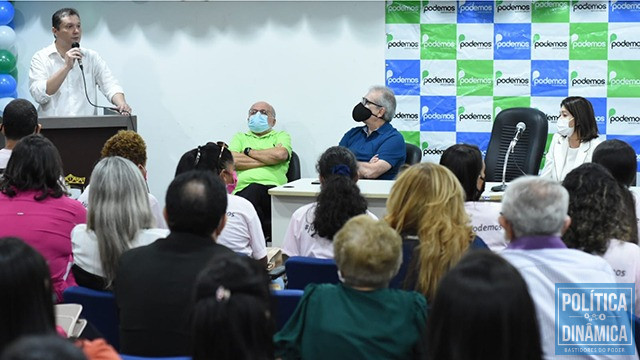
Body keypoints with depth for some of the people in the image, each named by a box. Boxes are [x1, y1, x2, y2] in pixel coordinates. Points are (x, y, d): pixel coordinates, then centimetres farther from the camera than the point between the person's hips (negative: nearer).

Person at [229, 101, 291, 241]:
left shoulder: (282, 136, 26)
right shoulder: (240, 137, 30)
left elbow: (280, 154, -1)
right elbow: (233, 161, 7)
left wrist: (248, 151, 10)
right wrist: (269, 159, 5)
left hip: (272, 188, -1)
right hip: (242, 188, 1)